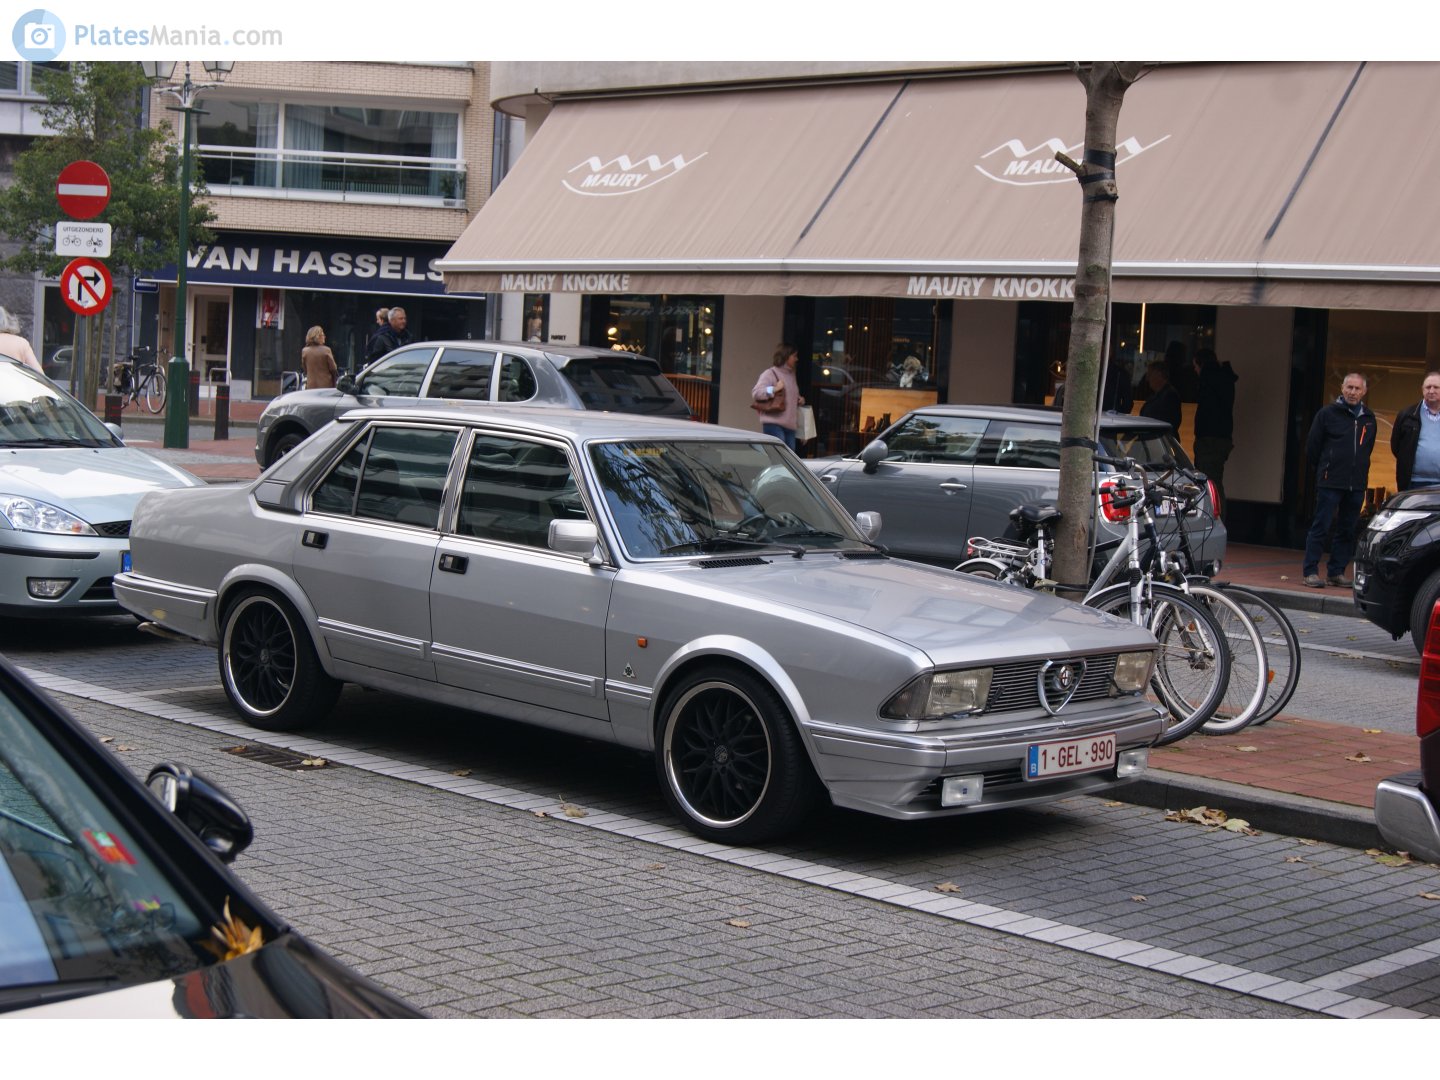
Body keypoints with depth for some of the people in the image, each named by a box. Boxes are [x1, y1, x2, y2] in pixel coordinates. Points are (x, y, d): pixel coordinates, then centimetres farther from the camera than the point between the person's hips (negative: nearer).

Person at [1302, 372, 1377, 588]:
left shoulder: (1368, 418, 11)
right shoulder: (1327, 414, -2)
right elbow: (1312, 446, 3)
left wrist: (1360, 472, 15)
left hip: (1357, 485, 5)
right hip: (1330, 482, -5)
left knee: (1348, 531, 6)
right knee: (1320, 527, -5)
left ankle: (1336, 573, 12)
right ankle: (1310, 572, -2)